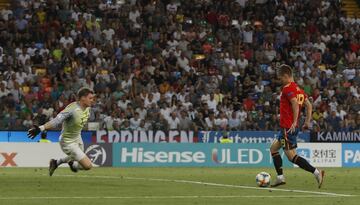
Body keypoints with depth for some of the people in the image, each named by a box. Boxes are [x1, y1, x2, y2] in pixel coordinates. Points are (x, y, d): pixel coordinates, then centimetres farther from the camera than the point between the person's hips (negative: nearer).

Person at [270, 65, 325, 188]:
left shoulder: (287, 88, -12)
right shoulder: (298, 89, 14)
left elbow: (295, 104, -26)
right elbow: (309, 105, 14)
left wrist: (294, 122, -28)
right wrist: (307, 122, 14)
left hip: (288, 128, -10)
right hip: (289, 128, 10)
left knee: (292, 156, -9)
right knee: (273, 148, 20)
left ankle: (316, 172, -17)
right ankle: (280, 178, 15)